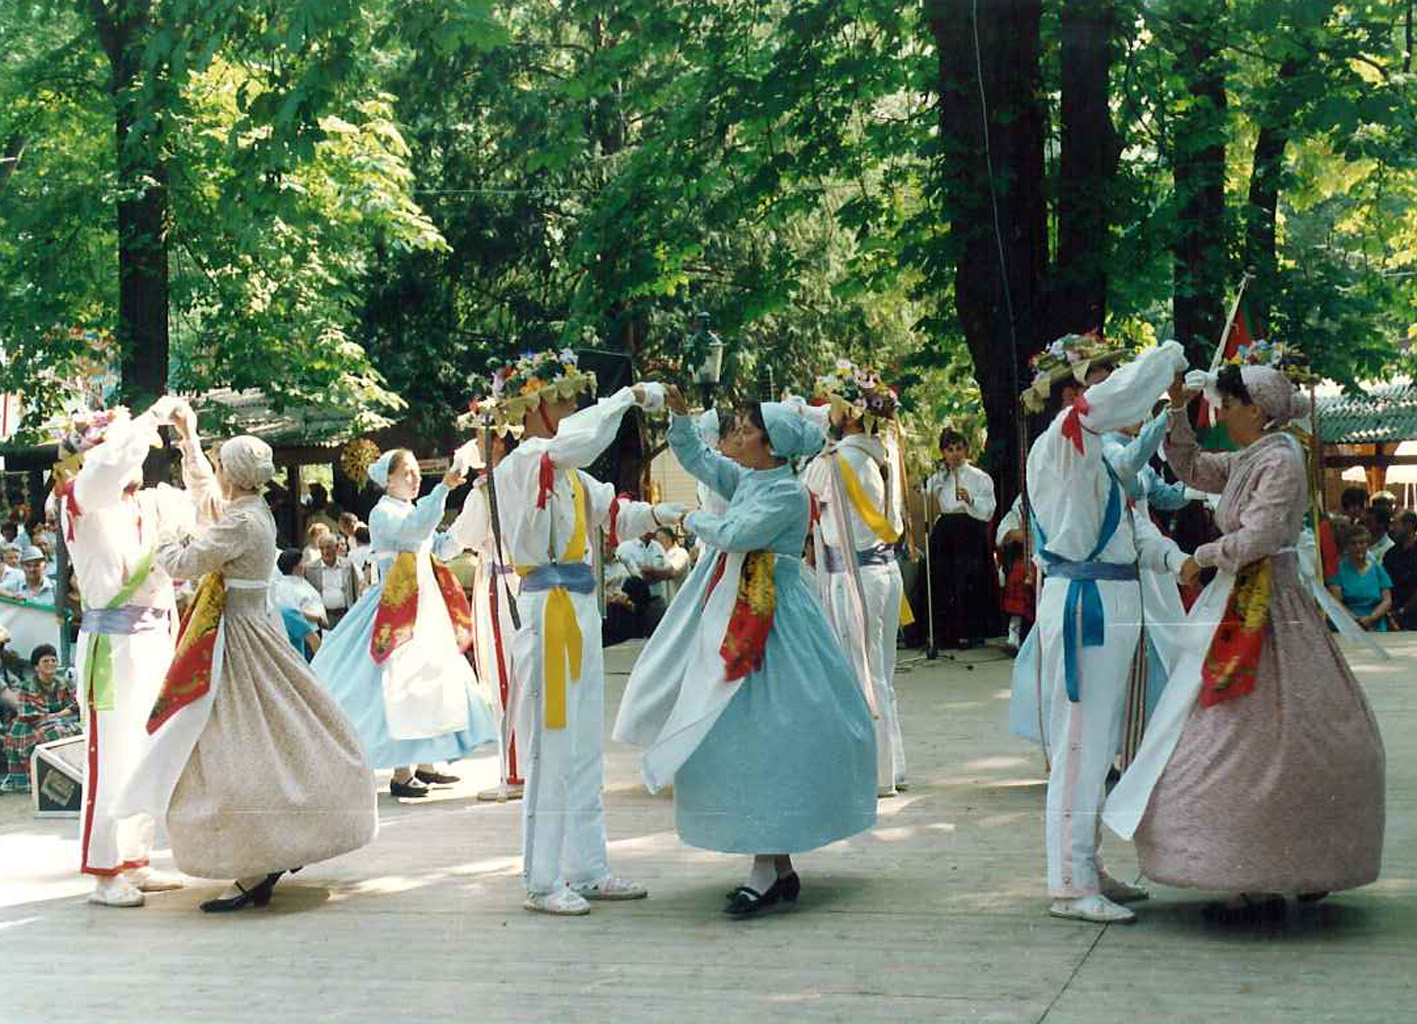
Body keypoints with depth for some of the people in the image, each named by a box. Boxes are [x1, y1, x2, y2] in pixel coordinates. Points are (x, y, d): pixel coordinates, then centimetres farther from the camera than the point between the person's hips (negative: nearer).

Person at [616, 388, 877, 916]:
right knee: (745, 740, 9)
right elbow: (695, 458, 21)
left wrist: (695, 520, -2)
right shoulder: (746, 479, 11)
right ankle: (780, 869, 15)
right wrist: (678, 414, 7)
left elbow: (734, 535, -20)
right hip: (735, 619, 9)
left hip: (772, 626, -9)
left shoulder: (788, 494, -14)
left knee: (763, 738, -10)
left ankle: (766, 871, -6)